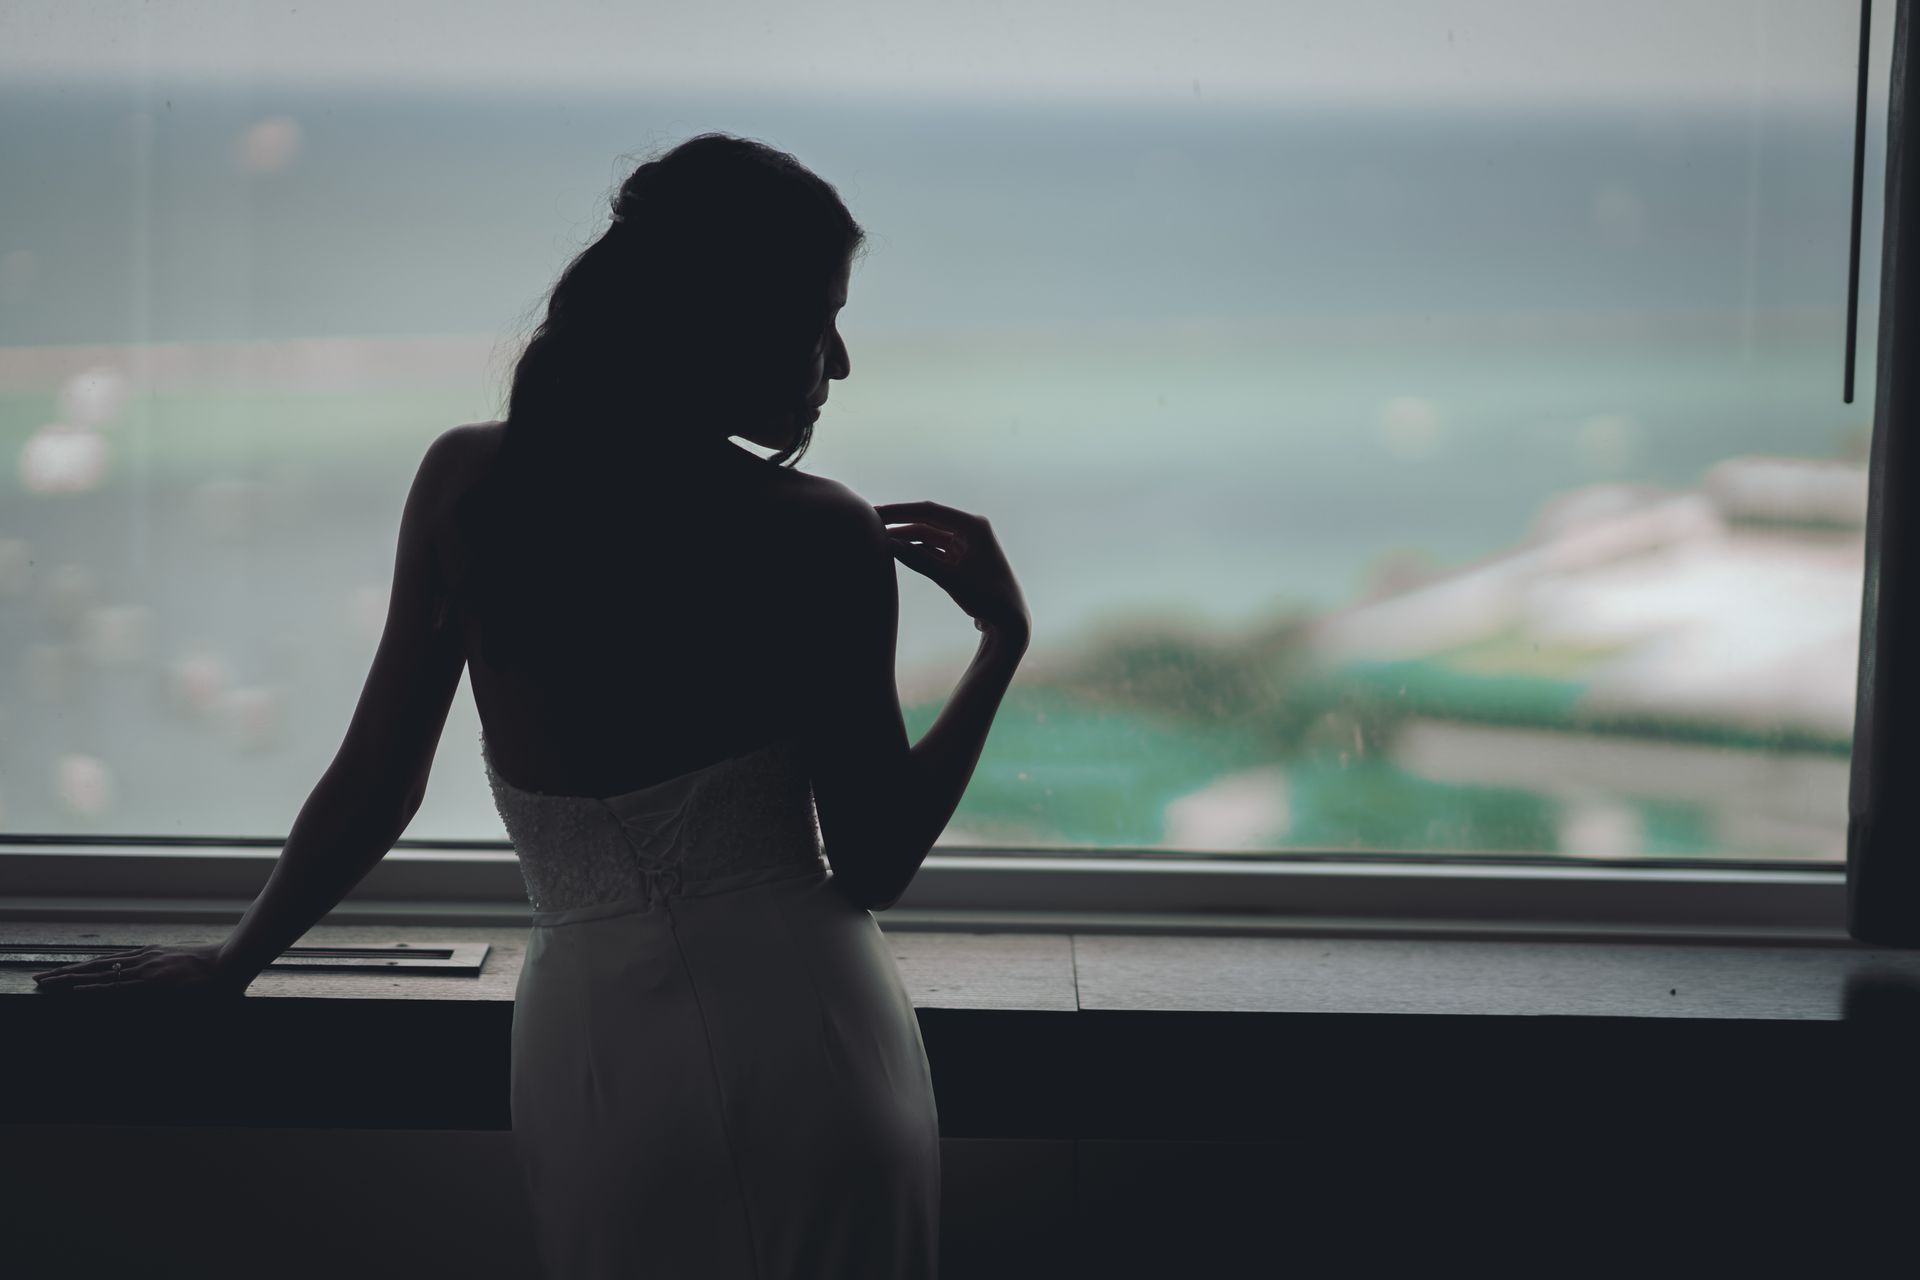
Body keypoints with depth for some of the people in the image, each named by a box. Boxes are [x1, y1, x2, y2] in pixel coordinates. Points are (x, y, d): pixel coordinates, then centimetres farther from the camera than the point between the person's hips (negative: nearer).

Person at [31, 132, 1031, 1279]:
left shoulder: (470, 483, -2)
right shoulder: (822, 541, -10)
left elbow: (377, 785, 5)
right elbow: (876, 866, -4)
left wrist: (237, 957, 21)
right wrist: (1005, 637, 4)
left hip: (595, 1044, 3)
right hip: (805, 1039, -2)